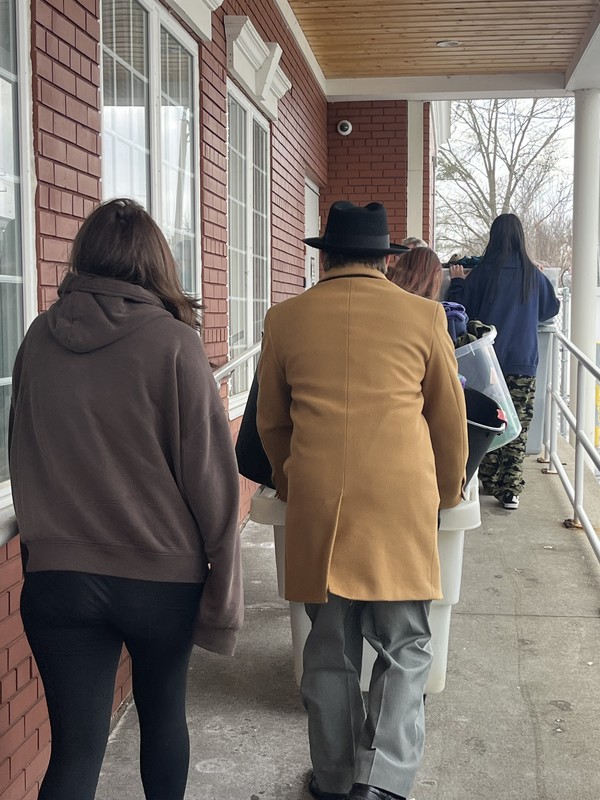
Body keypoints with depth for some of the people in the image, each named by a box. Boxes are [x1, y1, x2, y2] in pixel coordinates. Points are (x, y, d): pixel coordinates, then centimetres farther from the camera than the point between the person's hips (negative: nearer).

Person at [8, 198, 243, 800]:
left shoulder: (38, 338, -1)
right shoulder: (171, 341, -13)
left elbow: (22, 457, 11)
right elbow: (210, 473, -14)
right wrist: (224, 583, -5)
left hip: (56, 575, 2)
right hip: (163, 575, -2)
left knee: (75, 748, 8)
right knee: (163, 712, 22)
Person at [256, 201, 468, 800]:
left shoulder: (284, 319, 5)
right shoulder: (424, 316, 2)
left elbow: (271, 422, 15)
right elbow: (450, 422, 10)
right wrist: (447, 496, 25)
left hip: (315, 506, 2)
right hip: (401, 504, -1)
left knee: (330, 653, 13)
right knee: (405, 649, 10)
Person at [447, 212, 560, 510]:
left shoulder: (482, 273, -6)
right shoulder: (533, 275, 0)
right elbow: (551, 309, 17)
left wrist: (457, 281, 13)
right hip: (524, 364, 0)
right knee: (516, 429, 4)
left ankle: (489, 482, 21)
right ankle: (510, 490, 2)